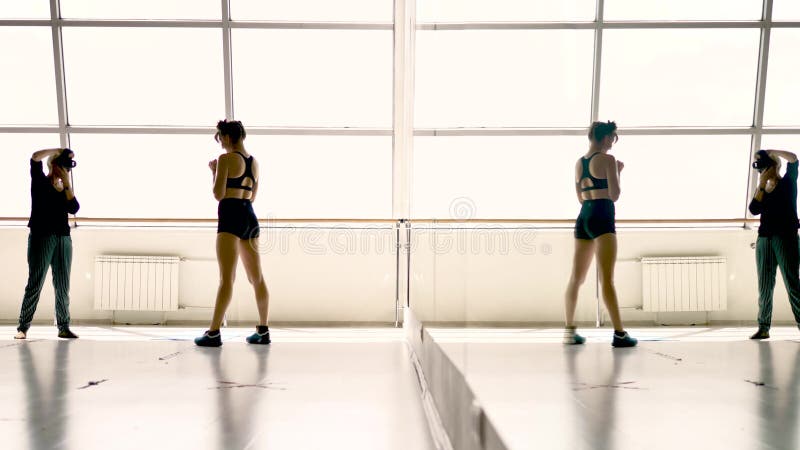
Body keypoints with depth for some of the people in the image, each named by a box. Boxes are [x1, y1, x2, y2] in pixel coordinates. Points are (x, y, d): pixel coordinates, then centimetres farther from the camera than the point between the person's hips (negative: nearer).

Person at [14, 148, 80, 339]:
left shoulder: (65, 189, 17)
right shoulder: (40, 181, 7)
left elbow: (74, 209, -1)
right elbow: (35, 157, -11)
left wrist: (67, 184, -3)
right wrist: (59, 150, -2)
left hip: (63, 239, 4)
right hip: (41, 236, -4)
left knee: (63, 286, 2)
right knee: (35, 283, -6)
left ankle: (64, 327, 6)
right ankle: (22, 328, 1)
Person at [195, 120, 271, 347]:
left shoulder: (225, 159, -5)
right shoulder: (254, 162, 16)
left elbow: (218, 194, -10)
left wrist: (213, 170, 7)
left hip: (231, 216, -7)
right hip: (250, 216, 7)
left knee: (227, 277, -12)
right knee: (257, 277, 9)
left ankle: (214, 333, -11)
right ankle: (263, 330, 16)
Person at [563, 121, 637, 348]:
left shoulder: (579, 162, 16)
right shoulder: (607, 160, -4)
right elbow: (614, 195, -7)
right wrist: (618, 171, 8)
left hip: (583, 217, 7)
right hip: (602, 218, -7)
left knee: (576, 277, 10)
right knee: (606, 278, -11)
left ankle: (570, 330, 16)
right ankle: (620, 333, -8)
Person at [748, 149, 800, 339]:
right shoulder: (762, 190, 16)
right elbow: (754, 209, -2)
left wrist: (768, 152, -3)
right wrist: (761, 184, -4)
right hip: (764, 238, 4)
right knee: (765, 286, 2)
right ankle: (763, 328, 5)